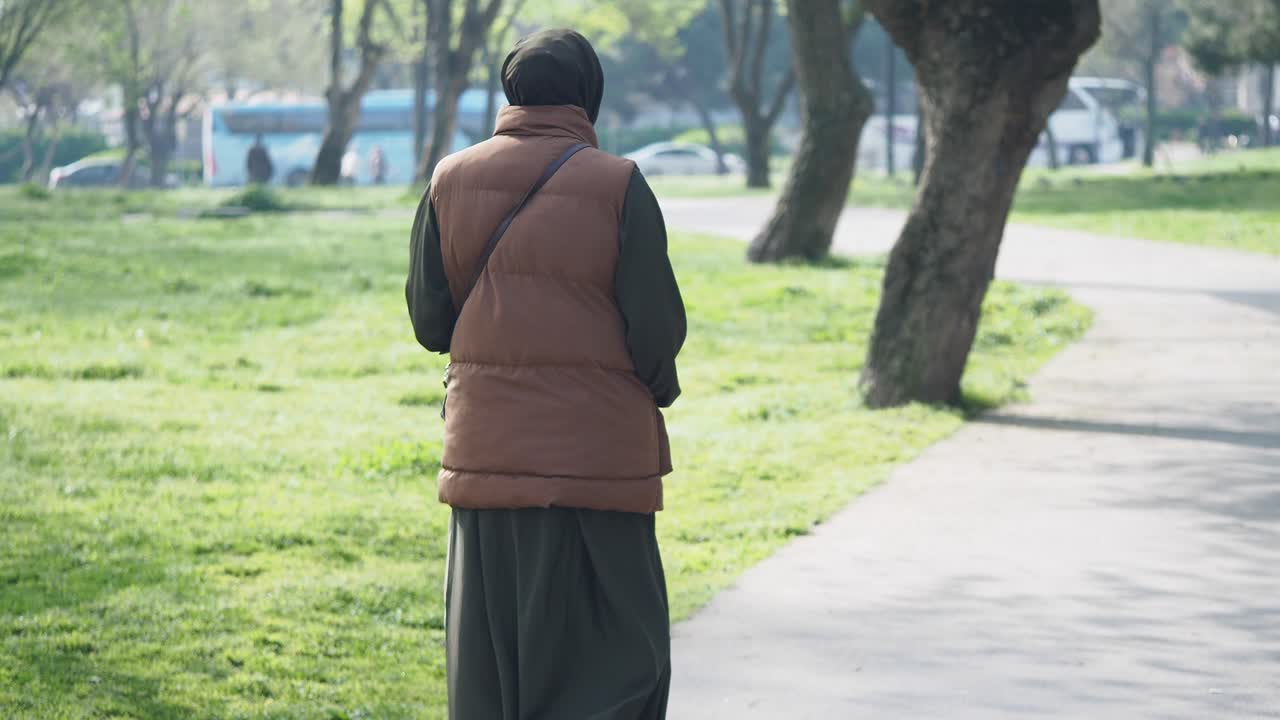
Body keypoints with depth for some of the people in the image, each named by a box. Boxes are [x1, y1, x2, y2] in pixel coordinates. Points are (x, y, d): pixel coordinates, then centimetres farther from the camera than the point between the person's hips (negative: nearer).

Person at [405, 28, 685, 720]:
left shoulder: (450, 180, 2)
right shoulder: (618, 185, -7)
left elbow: (429, 322, 4)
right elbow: (657, 329, -8)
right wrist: (658, 386, 14)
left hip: (484, 451, 3)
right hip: (597, 452, -3)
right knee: (613, 662, 3)